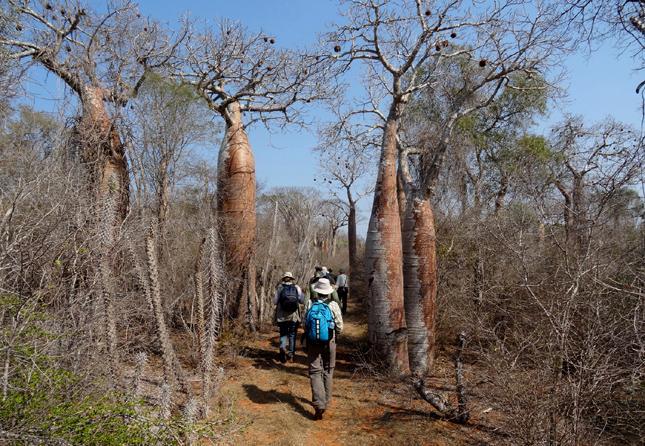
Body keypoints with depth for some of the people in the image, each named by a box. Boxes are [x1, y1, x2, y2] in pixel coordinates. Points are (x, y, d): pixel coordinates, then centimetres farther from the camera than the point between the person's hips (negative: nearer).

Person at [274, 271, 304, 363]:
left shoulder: (279, 288, -2)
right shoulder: (297, 288, 0)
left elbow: (275, 302, -4)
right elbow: (302, 301, -1)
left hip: (282, 316, 0)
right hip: (294, 316, 1)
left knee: (283, 334, 11)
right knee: (292, 335, 13)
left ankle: (282, 347, -15)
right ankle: (291, 354, 15)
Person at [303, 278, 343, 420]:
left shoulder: (309, 304, -8)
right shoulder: (333, 305, -11)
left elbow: (304, 323, -1)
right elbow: (340, 327, -5)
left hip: (312, 343, 0)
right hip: (329, 343, 0)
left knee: (315, 372, 3)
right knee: (328, 371, 17)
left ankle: (319, 405, -11)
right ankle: (326, 402, 26)